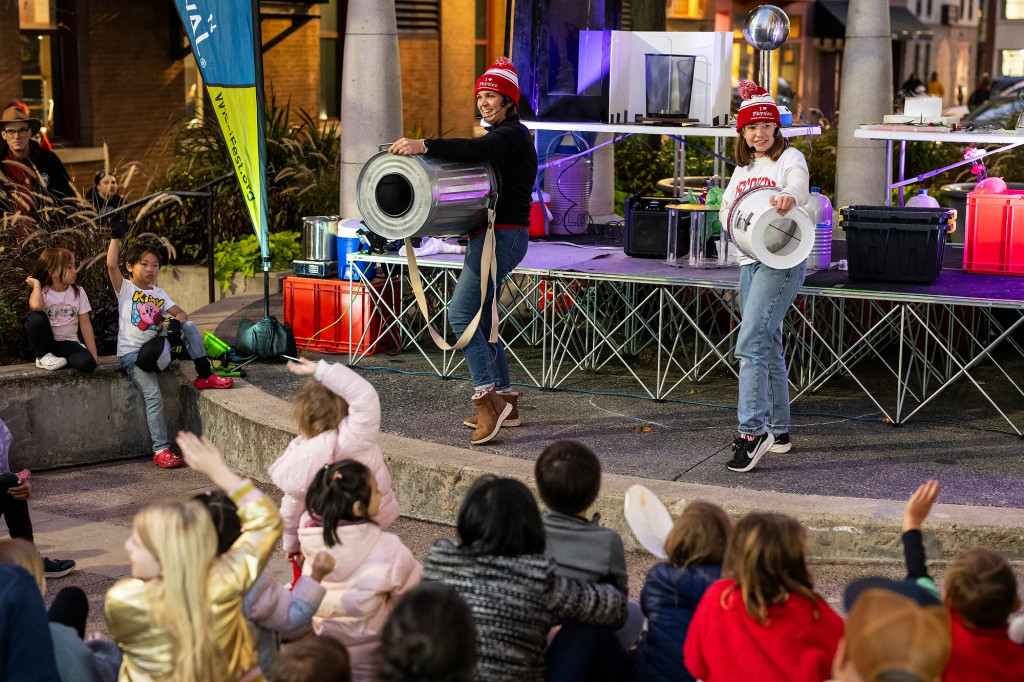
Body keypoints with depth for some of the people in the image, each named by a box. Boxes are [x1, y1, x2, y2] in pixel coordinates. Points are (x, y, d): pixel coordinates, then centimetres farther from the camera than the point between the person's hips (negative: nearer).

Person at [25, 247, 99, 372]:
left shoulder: (78, 292, 2)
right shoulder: (41, 292, -6)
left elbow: (85, 324, 1)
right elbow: (36, 306, -32)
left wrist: (93, 354, -4)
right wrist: (36, 284, -14)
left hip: (68, 342, 1)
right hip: (45, 341, -1)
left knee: (87, 363, -30)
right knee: (37, 317, -32)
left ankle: (58, 356, 2)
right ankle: (43, 357, -9)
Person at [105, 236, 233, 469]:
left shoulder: (159, 294, 13)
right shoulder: (125, 288, -2)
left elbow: (181, 313, 7)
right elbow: (111, 265, -19)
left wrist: (177, 321, -17)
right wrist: (115, 236, -22)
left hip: (155, 348, 5)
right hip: (131, 354, -5)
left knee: (189, 326, -13)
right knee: (154, 397, -19)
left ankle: (205, 376, -7)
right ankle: (161, 450, -15)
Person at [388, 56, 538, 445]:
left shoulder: (512, 136, -13)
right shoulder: (502, 136, 19)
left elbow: (474, 150, -32)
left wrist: (425, 146, -43)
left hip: (501, 237, -10)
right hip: (493, 237, 10)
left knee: (461, 313, -16)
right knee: (480, 319, 12)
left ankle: (487, 400, -16)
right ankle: (505, 404, 17)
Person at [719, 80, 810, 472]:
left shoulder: (789, 158, -3)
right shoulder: (744, 168, 18)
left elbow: (798, 184, -24)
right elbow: (726, 207, 14)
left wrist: (788, 197, -49)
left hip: (782, 261, -8)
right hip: (750, 261, 8)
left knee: (750, 344, -19)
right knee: (768, 348, 11)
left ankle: (753, 432, -20)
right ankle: (778, 432, 19)